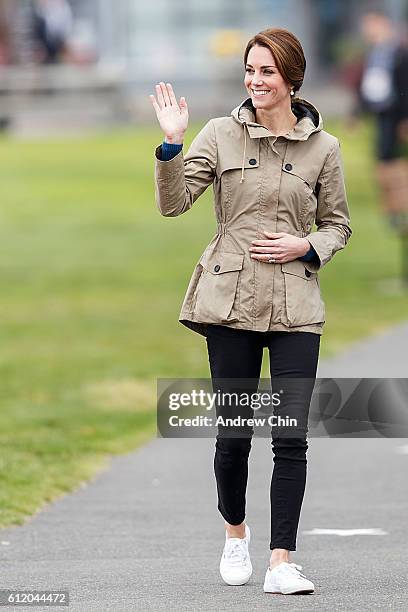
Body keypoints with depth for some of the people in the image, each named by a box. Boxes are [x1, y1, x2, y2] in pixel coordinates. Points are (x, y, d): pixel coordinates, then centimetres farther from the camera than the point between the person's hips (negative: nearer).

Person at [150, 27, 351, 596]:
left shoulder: (323, 147, 3)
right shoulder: (221, 134, 2)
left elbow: (338, 224, 13)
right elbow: (173, 203, -2)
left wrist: (305, 246, -6)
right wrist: (171, 144, -15)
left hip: (295, 305, 0)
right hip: (231, 299, 0)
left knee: (292, 436, -7)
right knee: (234, 433, 5)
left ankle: (282, 563, -4)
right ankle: (235, 533, 32)